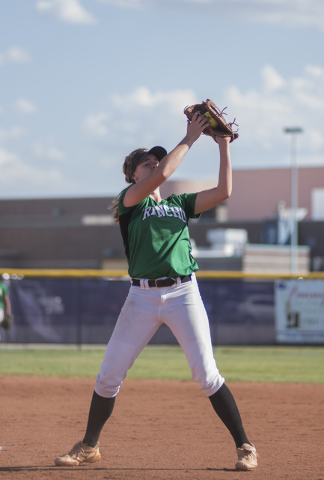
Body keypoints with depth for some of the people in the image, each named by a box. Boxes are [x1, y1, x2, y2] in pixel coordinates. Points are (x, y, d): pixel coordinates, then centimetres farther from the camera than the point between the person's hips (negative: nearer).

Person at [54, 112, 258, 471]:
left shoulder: (180, 203, 16)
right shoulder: (130, 201, 6)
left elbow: (223, 191, 5)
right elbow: (161, 175, -11)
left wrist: (224, 147, 2)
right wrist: (189, 139, -5)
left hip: (183, 294, 1)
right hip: (142, 297, -1)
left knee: (206, 374, -8)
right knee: (108, 376, 2)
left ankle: (244, 446, 0)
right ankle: (89, 447, 20)